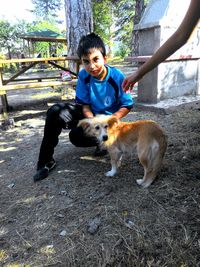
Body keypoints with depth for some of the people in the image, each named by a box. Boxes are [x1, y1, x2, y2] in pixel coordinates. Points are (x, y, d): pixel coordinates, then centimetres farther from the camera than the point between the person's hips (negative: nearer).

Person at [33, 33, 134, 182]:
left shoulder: (117, 77, -21)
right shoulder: (83, 76, -14)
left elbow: (127, 105, -13)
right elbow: (85, 105, -7)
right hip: (89, 114, 4)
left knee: (77, 136, -30)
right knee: (55, 112, -21)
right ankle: (46, 161, -10)